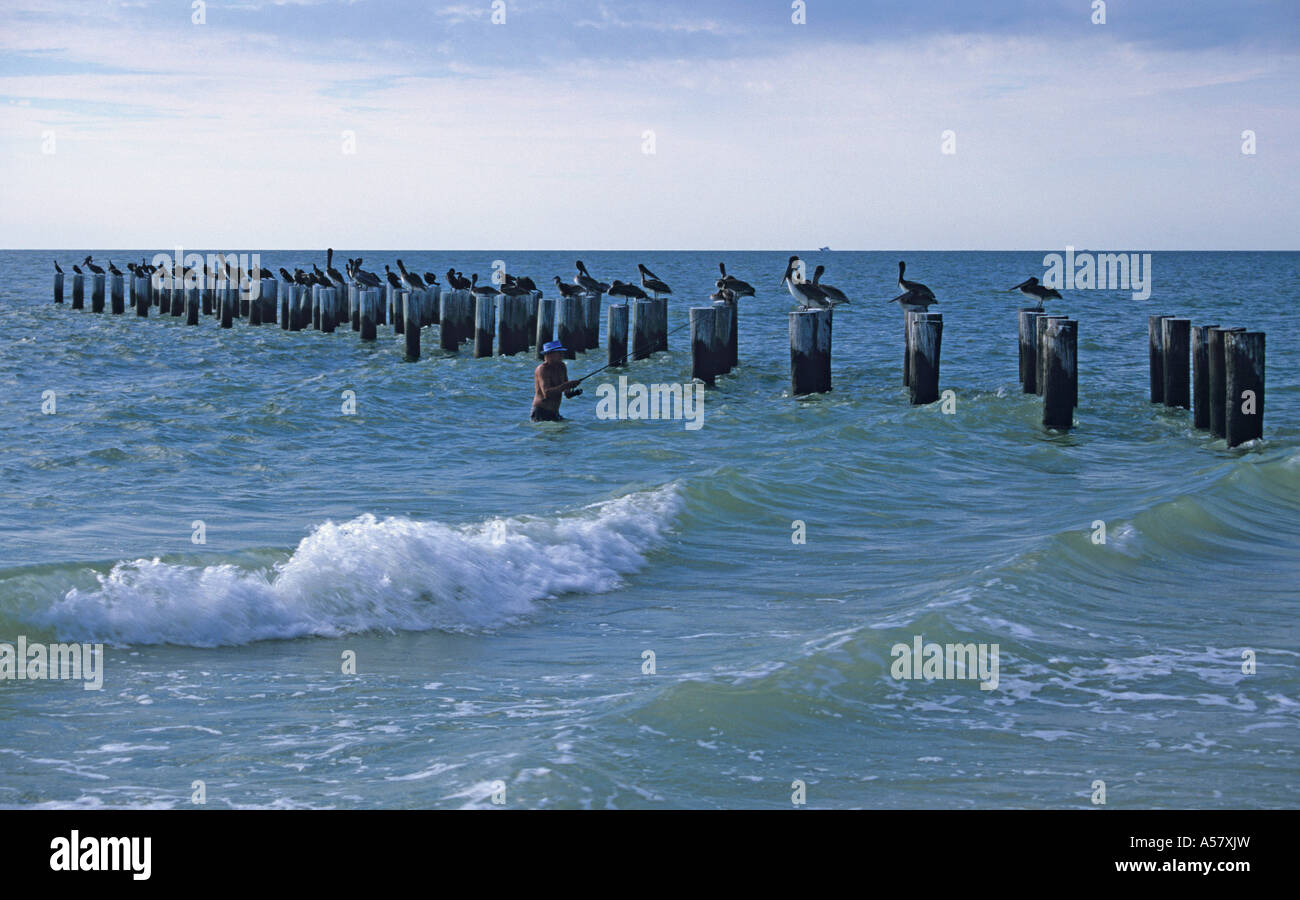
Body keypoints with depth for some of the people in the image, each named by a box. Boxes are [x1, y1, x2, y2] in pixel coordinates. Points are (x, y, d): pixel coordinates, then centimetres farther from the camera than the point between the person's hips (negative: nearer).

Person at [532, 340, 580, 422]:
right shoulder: (542, 369, -14)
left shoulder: (562, 367, 10)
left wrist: (572, 393, -8)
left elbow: (567, 393, 16)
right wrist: (566, 385, -32)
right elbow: (546, 393, -28)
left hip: (554, 413, 8)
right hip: (541, 413, -8)